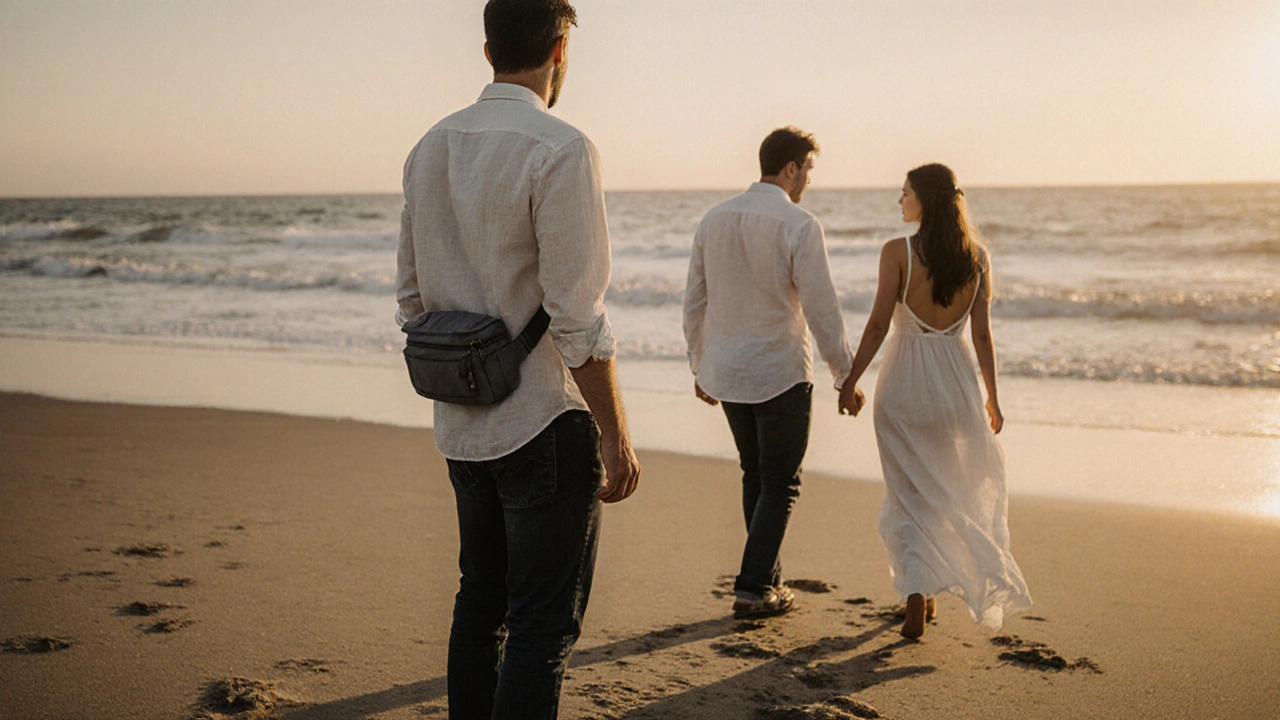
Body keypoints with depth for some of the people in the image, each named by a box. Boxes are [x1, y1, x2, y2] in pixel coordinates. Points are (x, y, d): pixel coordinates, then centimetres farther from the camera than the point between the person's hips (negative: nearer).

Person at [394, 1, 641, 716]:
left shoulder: (431, 148, 8)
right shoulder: (561, 150, -16)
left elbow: (412, 296, 13)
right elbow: (577, 319, -19)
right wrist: (617, 437, -11)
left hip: (462, 423, 8)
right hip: (545, 422, -7)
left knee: (481, 598, 19)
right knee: (546, 623, 1)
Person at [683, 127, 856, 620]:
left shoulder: (715, 219, 3)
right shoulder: (799, 225, -15)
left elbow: (694, 302, 8)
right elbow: (822, 311, -15)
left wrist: (699, 366, 18)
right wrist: (846, 375, -5)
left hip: (725, 372, 6)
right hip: (781, 374, -6)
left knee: (755, 476, 20)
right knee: (780, 484, 7)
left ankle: (767, 579, 26)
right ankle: (753, 589, 4)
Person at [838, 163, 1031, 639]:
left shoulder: (898, 252, -12)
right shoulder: (977, 257, -1)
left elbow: (877, 326, -12)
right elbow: (982, 335, 1)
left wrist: (851, 381, -4)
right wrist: (992, 398, 9)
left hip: (903, 383, -3)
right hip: (955, 380, 3)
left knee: (908, 493, 9)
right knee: (947, 489, 20)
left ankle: (916, 593, -3)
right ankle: (931, 591, 27)